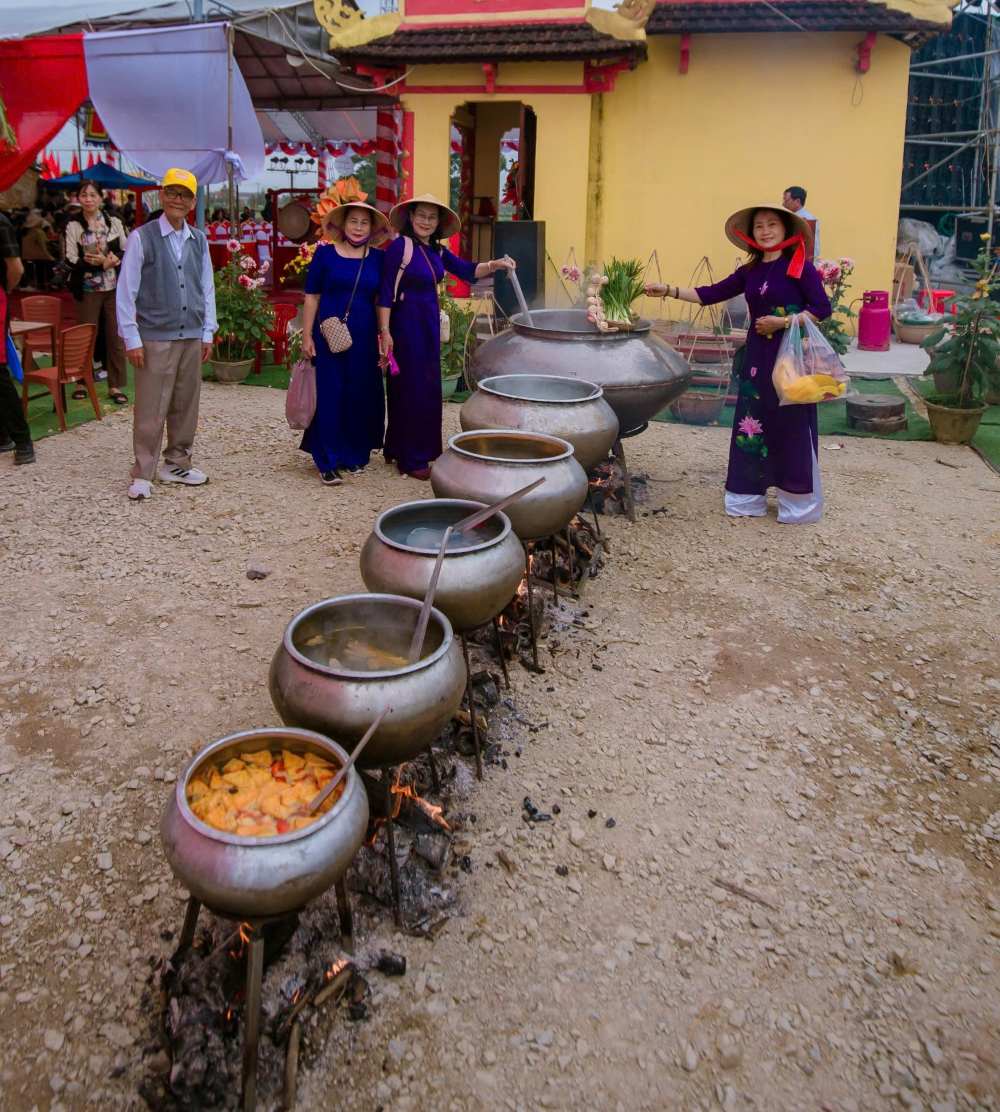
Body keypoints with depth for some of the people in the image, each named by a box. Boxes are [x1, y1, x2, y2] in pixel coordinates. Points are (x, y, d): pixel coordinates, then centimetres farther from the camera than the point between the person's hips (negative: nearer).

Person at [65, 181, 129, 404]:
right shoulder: (73, 226, 0)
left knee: (116, 336, 1)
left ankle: (115, 386, 8)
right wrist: (102, 262, -16)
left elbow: (126, 251, 9)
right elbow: (71, 259, -6)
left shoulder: (114, 222, 6)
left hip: (114, 287, 1)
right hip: (88, 289, -1)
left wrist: (115, 259, -13)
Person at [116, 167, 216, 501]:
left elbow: (207, 288, 12)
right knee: (151, 411, -2)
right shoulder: (141, 238, -6)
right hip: (155, 339, -4)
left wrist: (208, 333, 9)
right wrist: (131, 339, -9)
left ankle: (176, 464, 27)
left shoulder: (199, 240, 6)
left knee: (186, 407, 12)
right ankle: (142, 474, 9)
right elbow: (126, 291, -6)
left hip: (192, 337, 5)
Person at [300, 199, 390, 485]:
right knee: (329, 396, -3)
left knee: (361, 396, 7)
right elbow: (311, 298, 2)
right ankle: (328, 462, 3)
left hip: (365, 338, 3)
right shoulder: (325, 254, 1)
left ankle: (355, 455, 21)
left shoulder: (378, 259, 8)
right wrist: (307, 337, -3)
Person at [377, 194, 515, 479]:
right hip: (406, 324, -8)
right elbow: (386, 293, -15)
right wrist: (385, 332, -18)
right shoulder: (400, 246, -13)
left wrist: (495, 265, -11)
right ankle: (412, 460, 6)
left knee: (426, 387, 14)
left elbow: (466, 271, 6)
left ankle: (397, 449, 27)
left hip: (430, 324, 8)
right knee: (412, 388, -3)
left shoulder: (437, 250, 9)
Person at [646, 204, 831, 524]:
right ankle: (748, 497, 17)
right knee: (752, 424, 8)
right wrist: (669, 290, 0)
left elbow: (822, 308, -9)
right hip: (757, 358, 6)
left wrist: (782, 322, -16)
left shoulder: (799, 267, -7)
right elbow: (710, 294, 8)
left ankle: (798, 502, 10)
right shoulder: (749, 272, 10)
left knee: (791, 428, -1)